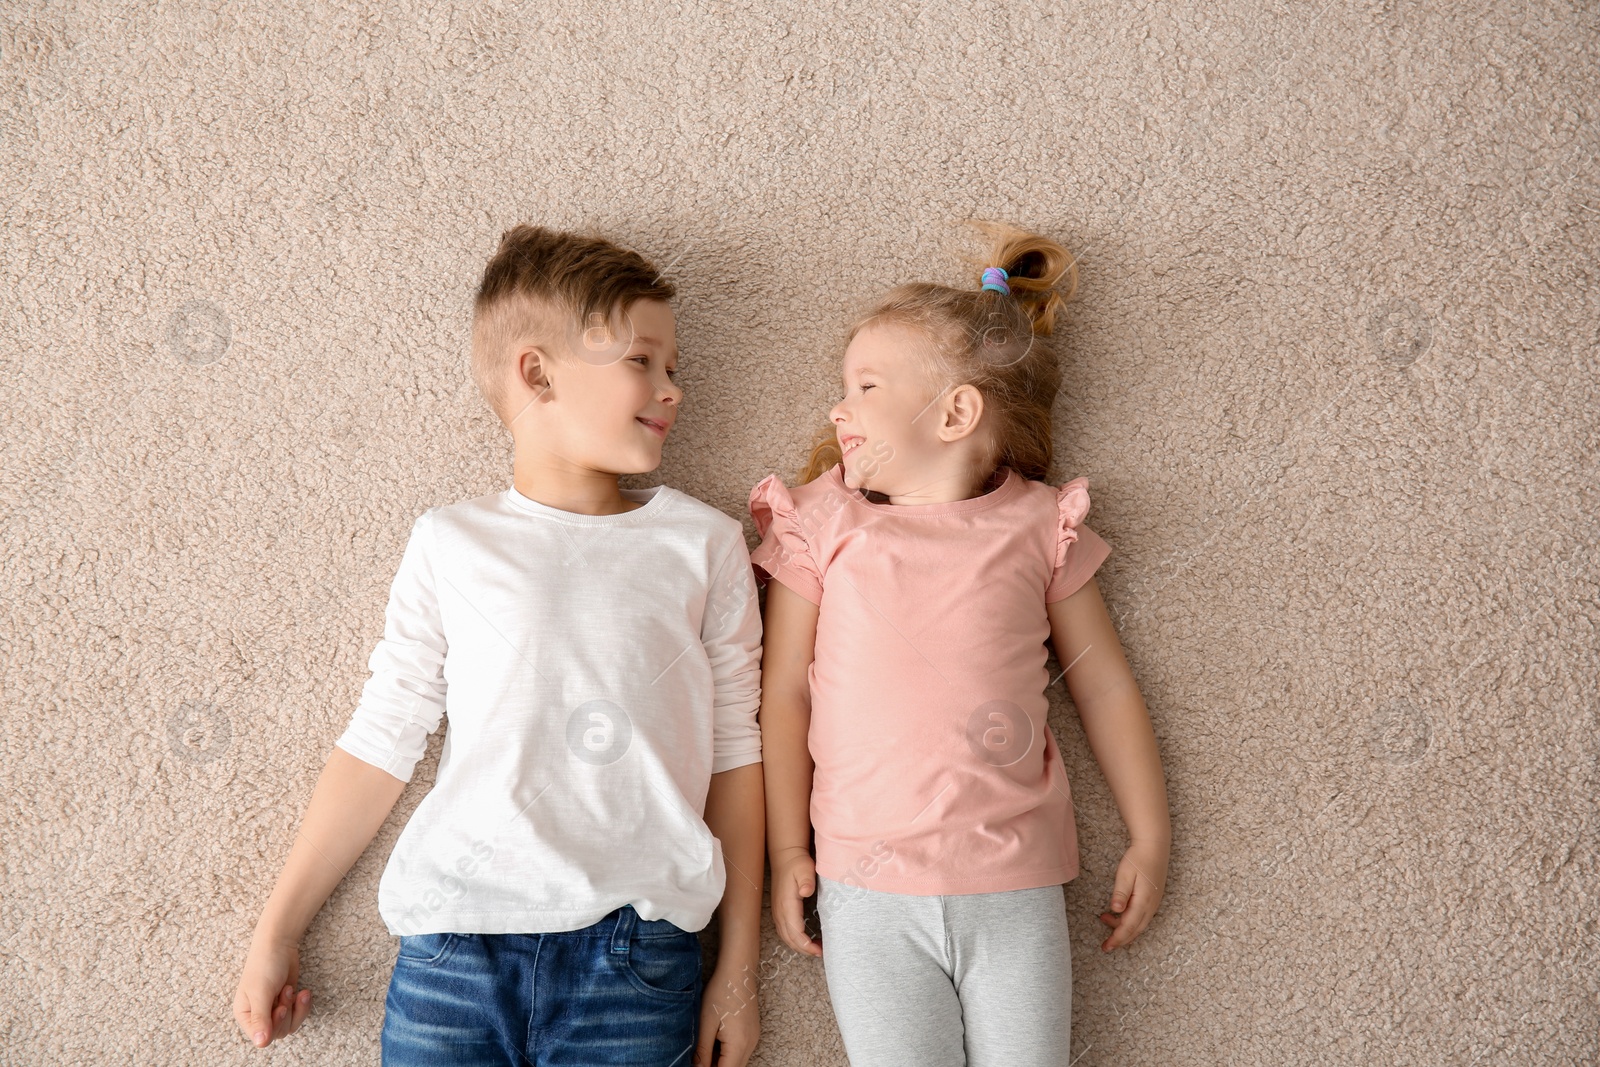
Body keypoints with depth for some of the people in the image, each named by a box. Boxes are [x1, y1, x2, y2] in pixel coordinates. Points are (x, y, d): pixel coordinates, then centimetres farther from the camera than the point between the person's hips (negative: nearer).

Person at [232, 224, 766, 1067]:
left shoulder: (703, 541, 7)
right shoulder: (452, 543, 5)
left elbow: (733, 752, 7)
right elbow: (380, 743, 9)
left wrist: (736, 971, 6)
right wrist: (276, 933, 10)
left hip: (636, 957, 0)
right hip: (452, 948, 0)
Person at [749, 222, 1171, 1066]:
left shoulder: (1038, 524, 4)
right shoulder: (822, 522, 3)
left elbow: (1104, 686, 9)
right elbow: (783, 695, 3)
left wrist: (1151, 838, 10)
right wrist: (787, 853, 0)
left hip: (1017, 889, 1)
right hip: (869, 890, 0)